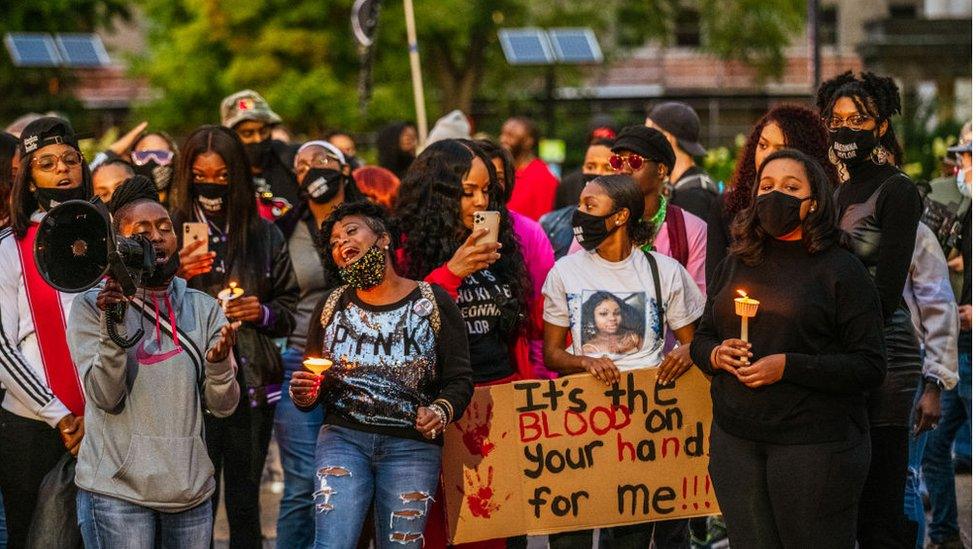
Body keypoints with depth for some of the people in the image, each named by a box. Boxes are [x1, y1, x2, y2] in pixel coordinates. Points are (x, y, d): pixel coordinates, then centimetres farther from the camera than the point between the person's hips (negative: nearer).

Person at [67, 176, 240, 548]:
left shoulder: (204, 309, 8)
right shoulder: (92, 307, -2)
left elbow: (222, 406, 4)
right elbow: (106, 398, -11)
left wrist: (219, 364, -17)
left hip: (191, 489, 4)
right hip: (117, 490, -4)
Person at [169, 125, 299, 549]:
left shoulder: (264, 235, 7)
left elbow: (290, 305, 15)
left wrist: (264, 313, -5)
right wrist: (177, 276, -21)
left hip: (252, 384, 3)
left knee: (244, 504, 10)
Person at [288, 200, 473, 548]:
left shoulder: (432, 303, 2)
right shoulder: (332, 307, 11)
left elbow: (459, 378, 0)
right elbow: (311, 387, 13)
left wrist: (442, 411, -20)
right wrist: (303, 395, -10)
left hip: (412, 445, -1)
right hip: (343, 438, 2)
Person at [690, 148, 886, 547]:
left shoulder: (840, 270, -4)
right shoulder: (734, 266, 13)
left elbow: (870, 367, -10)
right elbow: (701, 338, 21)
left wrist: (789, 366, -19)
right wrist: (716, 354, -4)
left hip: (814, 443, -5)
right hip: (735, 440, 5)